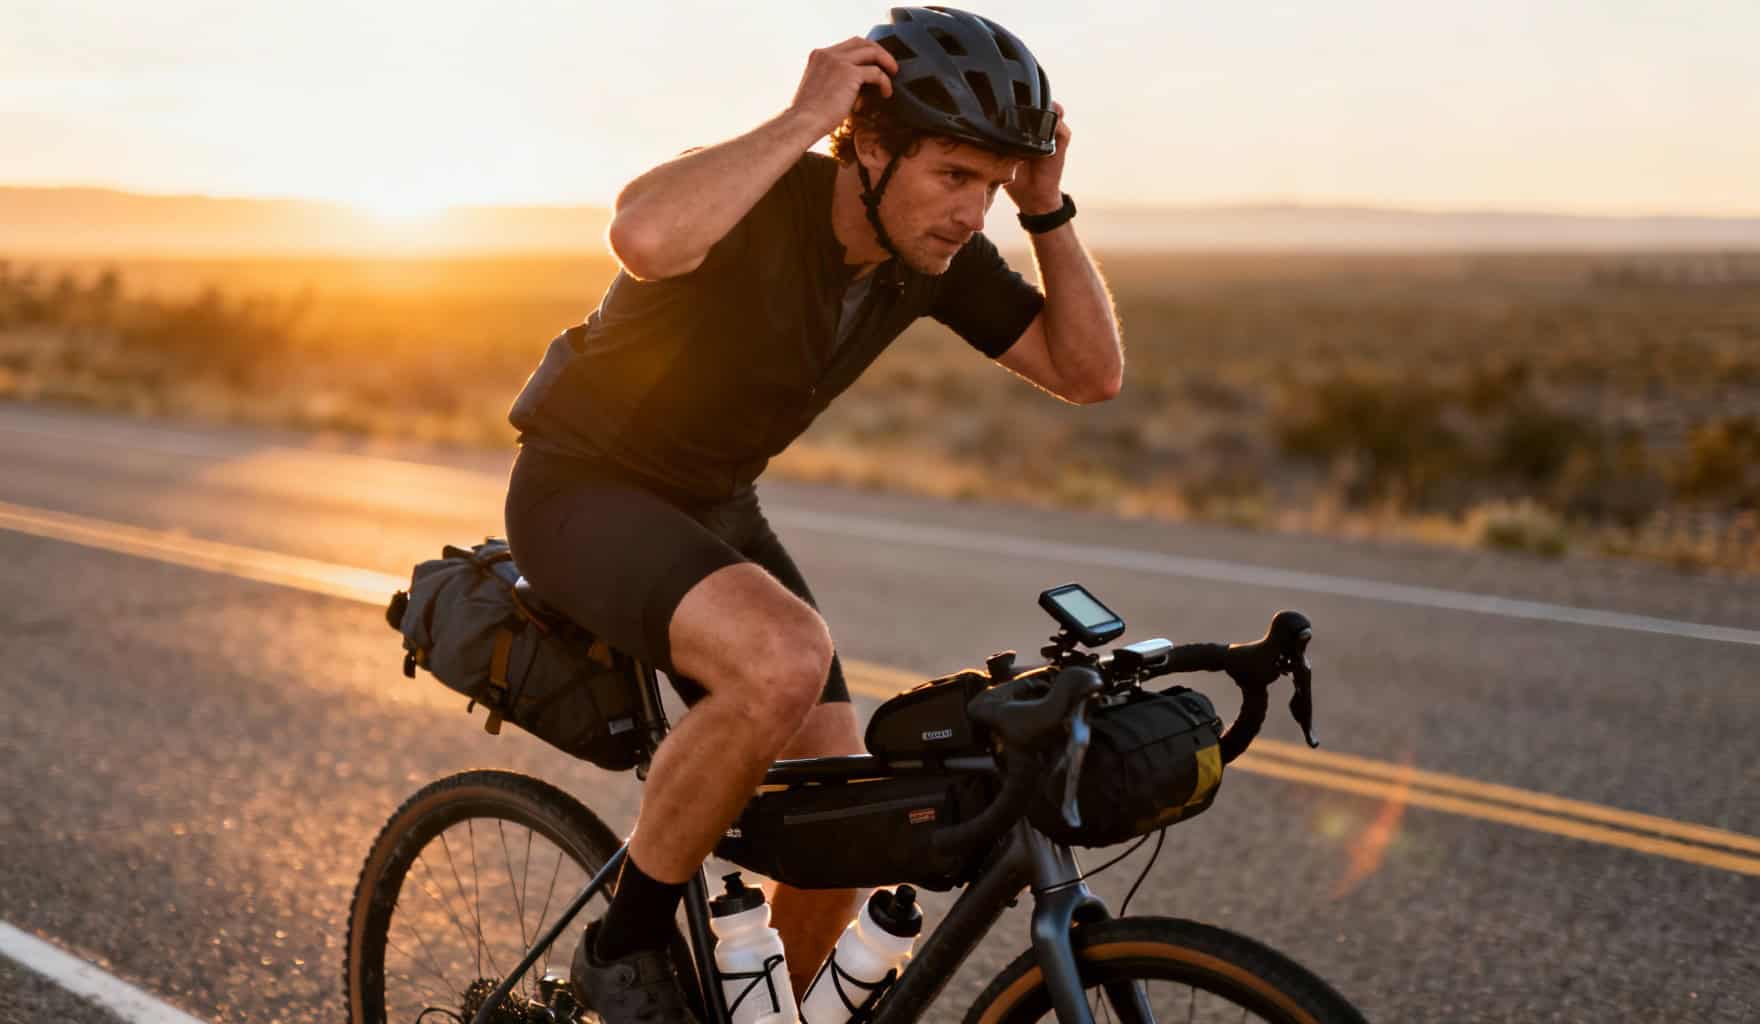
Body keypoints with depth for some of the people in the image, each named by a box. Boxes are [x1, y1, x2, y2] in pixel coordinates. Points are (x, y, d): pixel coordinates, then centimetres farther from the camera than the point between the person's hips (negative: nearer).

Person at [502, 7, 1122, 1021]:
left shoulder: (934, 252, -7)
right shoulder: (758, 203, -27)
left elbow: (1090, 372, -6)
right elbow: (644, 236, -51)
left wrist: (1049, 207, -17)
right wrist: (802, 119, -40)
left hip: (715, 512, 7)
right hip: (586, 490, -7)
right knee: (783, 658, -36)